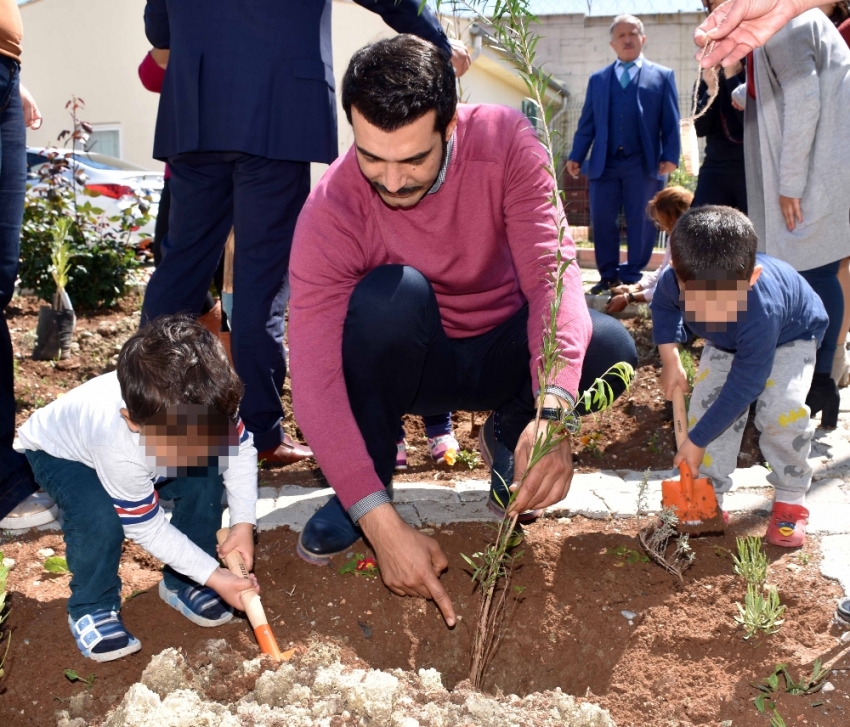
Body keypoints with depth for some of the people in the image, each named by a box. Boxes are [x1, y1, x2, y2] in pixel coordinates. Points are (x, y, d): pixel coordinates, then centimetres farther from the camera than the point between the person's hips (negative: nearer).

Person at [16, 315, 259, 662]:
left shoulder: (208, 405, -34)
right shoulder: (121, 450, -44)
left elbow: (241, 447, -13)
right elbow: (148, 528, -29)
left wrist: (244, 522, -21)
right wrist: (213, 575, -27)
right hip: (59, 451, -5)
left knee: (206, 480, -15)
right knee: (101, 518, -33)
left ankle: (182, 582, 7)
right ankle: (91, 608, -5)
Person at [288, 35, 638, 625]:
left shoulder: (505, 140, -23)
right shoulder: (331, 211, -26)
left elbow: (552, 273, -31)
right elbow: (314, 376, -31)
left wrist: (554, 411, -49)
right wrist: (380, 520, -40)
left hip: (503, 353, 2)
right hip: (408, 366, -1)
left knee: (611, 348, -28)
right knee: (390, 293, -35)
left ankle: (508, 437, 5)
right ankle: (365, 484, -12)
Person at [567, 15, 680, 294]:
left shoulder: (662, 76, 10)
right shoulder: (598, 79, 17)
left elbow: (671, 122, 3)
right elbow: (587, 123, 12)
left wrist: (670, 156, -9)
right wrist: (576, 156, 1)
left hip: (644, 163, -2)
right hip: (605, 163, 2)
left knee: (641, 222, 0)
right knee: (602, 220, 2)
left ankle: (632, 277, 9)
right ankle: (608, 275, 14)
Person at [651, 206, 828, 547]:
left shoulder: (761, 313, -48)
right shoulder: (675, 280, -35)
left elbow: (742, 387, -36)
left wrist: (697, 440, -27)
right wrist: (670, 359, -14)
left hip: (792, 334, -4)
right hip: (727, 342, 5)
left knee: (782, 408, -25)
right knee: (706, 401, -12)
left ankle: (790, 499, -3)